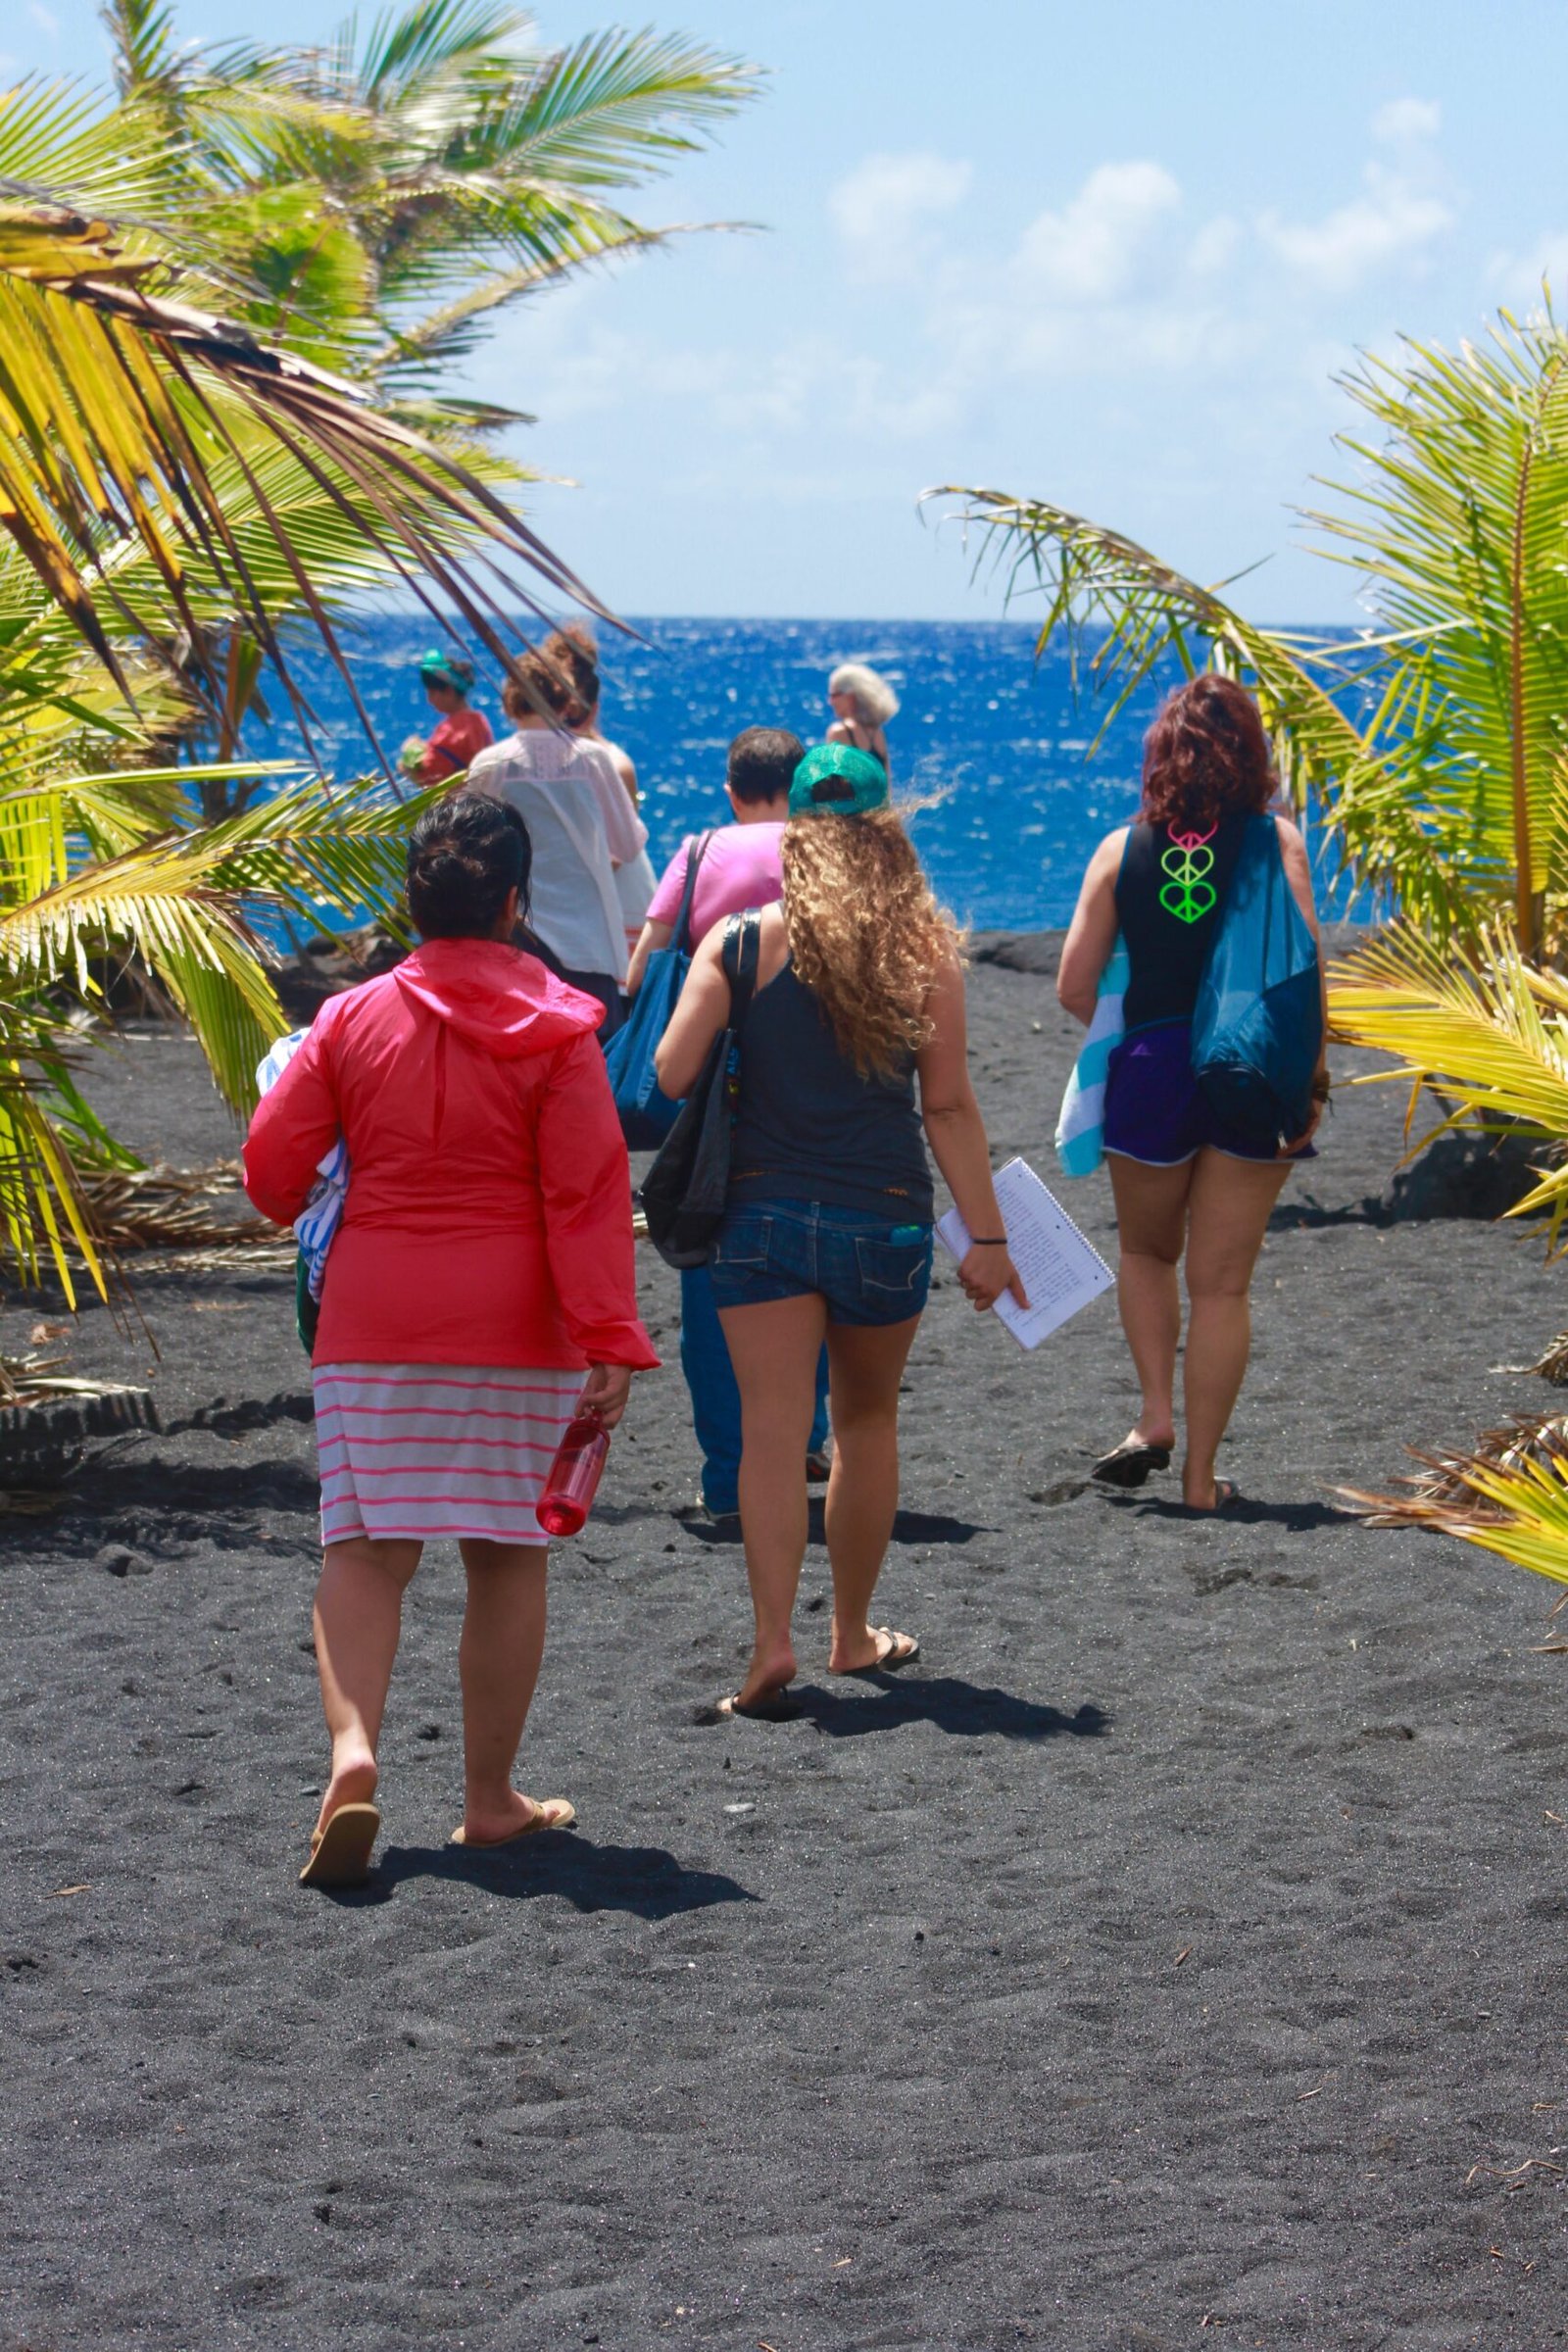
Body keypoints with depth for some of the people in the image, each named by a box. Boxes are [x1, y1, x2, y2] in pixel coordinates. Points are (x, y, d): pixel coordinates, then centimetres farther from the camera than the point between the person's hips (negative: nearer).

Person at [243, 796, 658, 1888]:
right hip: (516, 1328, -1)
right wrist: (610, 1342, -11)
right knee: (509, 1554, 9)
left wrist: (306, 1221, 24)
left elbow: (271, 1168, 0)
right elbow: (589, 1192, -11)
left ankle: (353, 1749, -19)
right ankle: (491, 1797, 14)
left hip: (373, 1322, 1)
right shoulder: (556, 1029, -6)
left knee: (365, 1547, 4)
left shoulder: (353, 1020, -1)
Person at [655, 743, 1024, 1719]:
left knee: (774, 1427, -2)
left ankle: (773, 1640, -16)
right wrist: (987, 1238, 2)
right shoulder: (925, 954, -3)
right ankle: (854, 1632, 29)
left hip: (764, 1211, -1)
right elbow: (950, 1108, -3)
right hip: (886, 1220, 1)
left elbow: (673, 1074, -10)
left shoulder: (742, 944, -5)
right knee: (867, 1419, 18)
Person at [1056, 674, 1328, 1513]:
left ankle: (1156, 1416, 7)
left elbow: (1074, 987, 0)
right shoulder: (1275, 842, -4)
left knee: (1147, 1253, 25)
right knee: (1221, 1284, 7)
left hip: (1150, 1068, 1)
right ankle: (1201, 1478, 9)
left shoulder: (1123, 849, 2)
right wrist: (1310, 1076, -6)